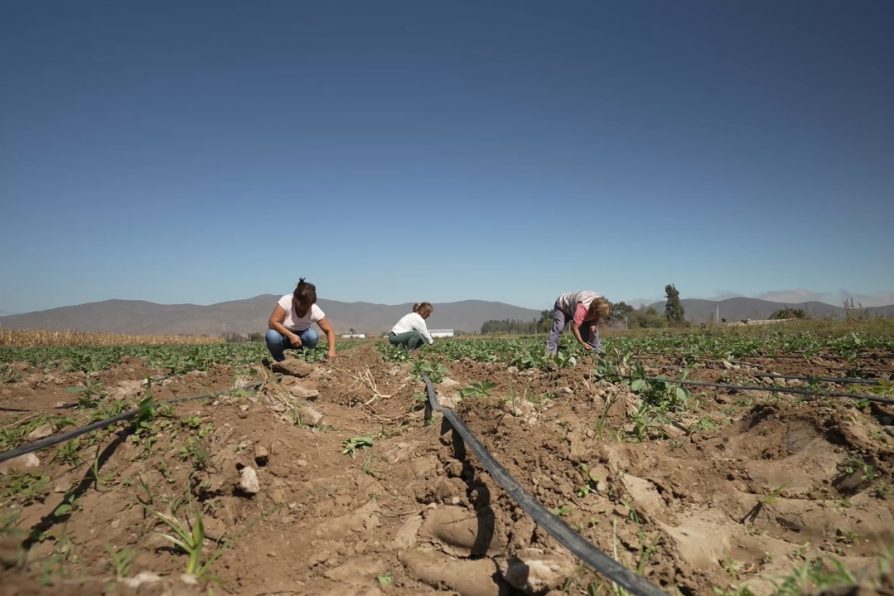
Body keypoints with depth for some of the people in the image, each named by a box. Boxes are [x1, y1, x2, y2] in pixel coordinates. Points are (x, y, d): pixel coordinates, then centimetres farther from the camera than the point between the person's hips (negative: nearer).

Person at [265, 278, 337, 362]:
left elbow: (329, 330, -19)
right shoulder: (286, 301, -28)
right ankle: (281, 361, -7)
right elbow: (272, 322, -30)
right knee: (273, 337, -36)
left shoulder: (315, 310, -21)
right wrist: (291, 336, -40)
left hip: (299, 336, 1)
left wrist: (331, 350, -36)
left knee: (313, 336, -30)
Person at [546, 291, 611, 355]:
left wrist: (593, 324, -25)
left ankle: (597, 353, 5)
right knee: (558, 328, -24)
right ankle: (550, 354, -24)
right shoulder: (583, 308, -46)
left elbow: (596, 318, -1)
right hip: (562, 305, -7)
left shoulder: (601, 305, -24)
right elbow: (574, 327, -40)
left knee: (592, 329, -3)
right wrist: (582, 343, -30)